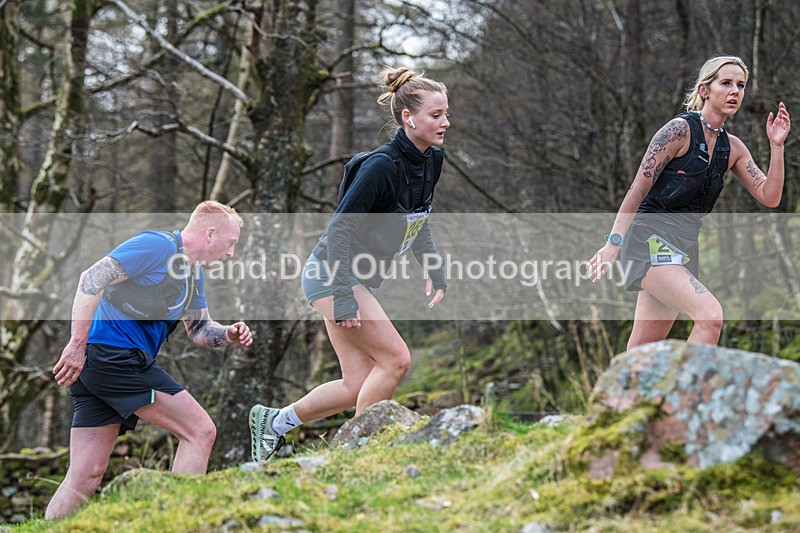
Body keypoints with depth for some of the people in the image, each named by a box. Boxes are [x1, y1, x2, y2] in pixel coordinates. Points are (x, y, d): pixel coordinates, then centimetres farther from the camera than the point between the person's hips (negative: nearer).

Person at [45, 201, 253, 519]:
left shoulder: (195, 275, 21)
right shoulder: (159, 245, -10)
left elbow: (199, 330, 27)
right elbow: (92, 279, -18)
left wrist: (228, 334, 5)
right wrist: (77, 345, -22)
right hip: (114, 355, -10)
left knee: (85, 477, 6)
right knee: (200, 431, -7)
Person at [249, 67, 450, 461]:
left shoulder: (431, 161, 2)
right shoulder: (381, 166, -24)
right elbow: (340, 229, -23)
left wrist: (434, 272, 11)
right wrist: (343, 298, -26)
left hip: (357, 278, 9)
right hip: (332, 275, -9)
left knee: (357, 387, 5)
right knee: (395, 358, -14)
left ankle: (274, 421, 23)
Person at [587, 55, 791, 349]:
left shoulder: (733, 148, 13)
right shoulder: (679, 130, -8)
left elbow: (769, 197, 10)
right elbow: (638, 189, -10)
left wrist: (776, 146, -1)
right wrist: (613, 244, -16)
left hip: (684, 247, 8)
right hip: (651, 238, -7)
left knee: (643, 349, 7)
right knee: (711, 315, -25)